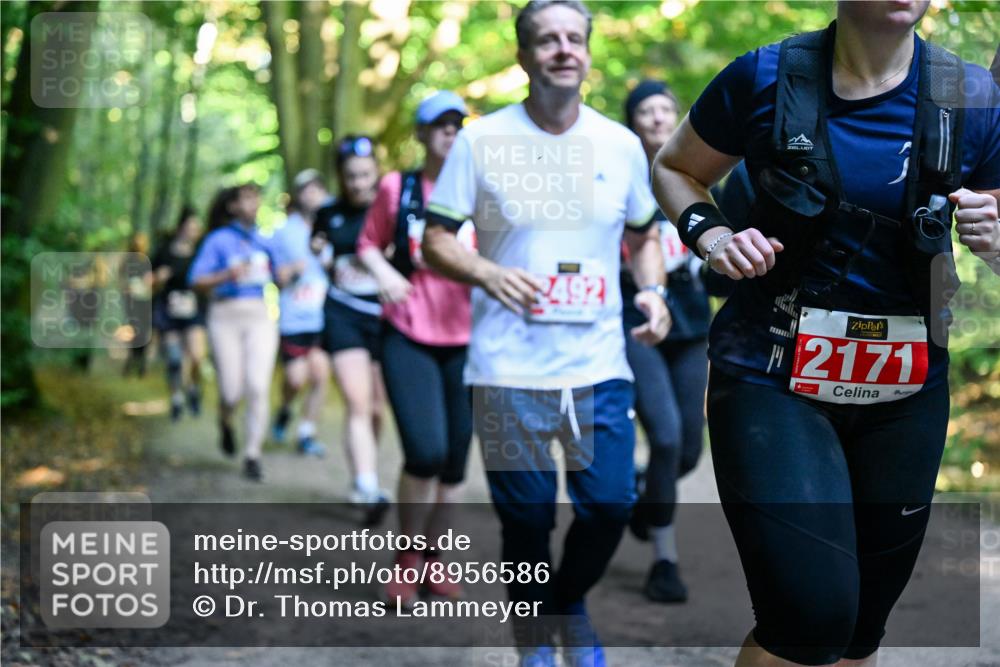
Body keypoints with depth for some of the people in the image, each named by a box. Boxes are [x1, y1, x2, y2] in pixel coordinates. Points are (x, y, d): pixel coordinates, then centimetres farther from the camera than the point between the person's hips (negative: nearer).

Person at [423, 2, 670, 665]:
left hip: (600, 362, 3)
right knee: (527, 517, 2)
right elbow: (435, 240, 0)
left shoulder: (621, 145, 7)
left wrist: (653, 291, -1)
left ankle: (572, 602, 31)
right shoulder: (481, 141, -2)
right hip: (509, 367, -2)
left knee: (611, 504, -1)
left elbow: (644, 235, 19)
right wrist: (488, 273, -19)